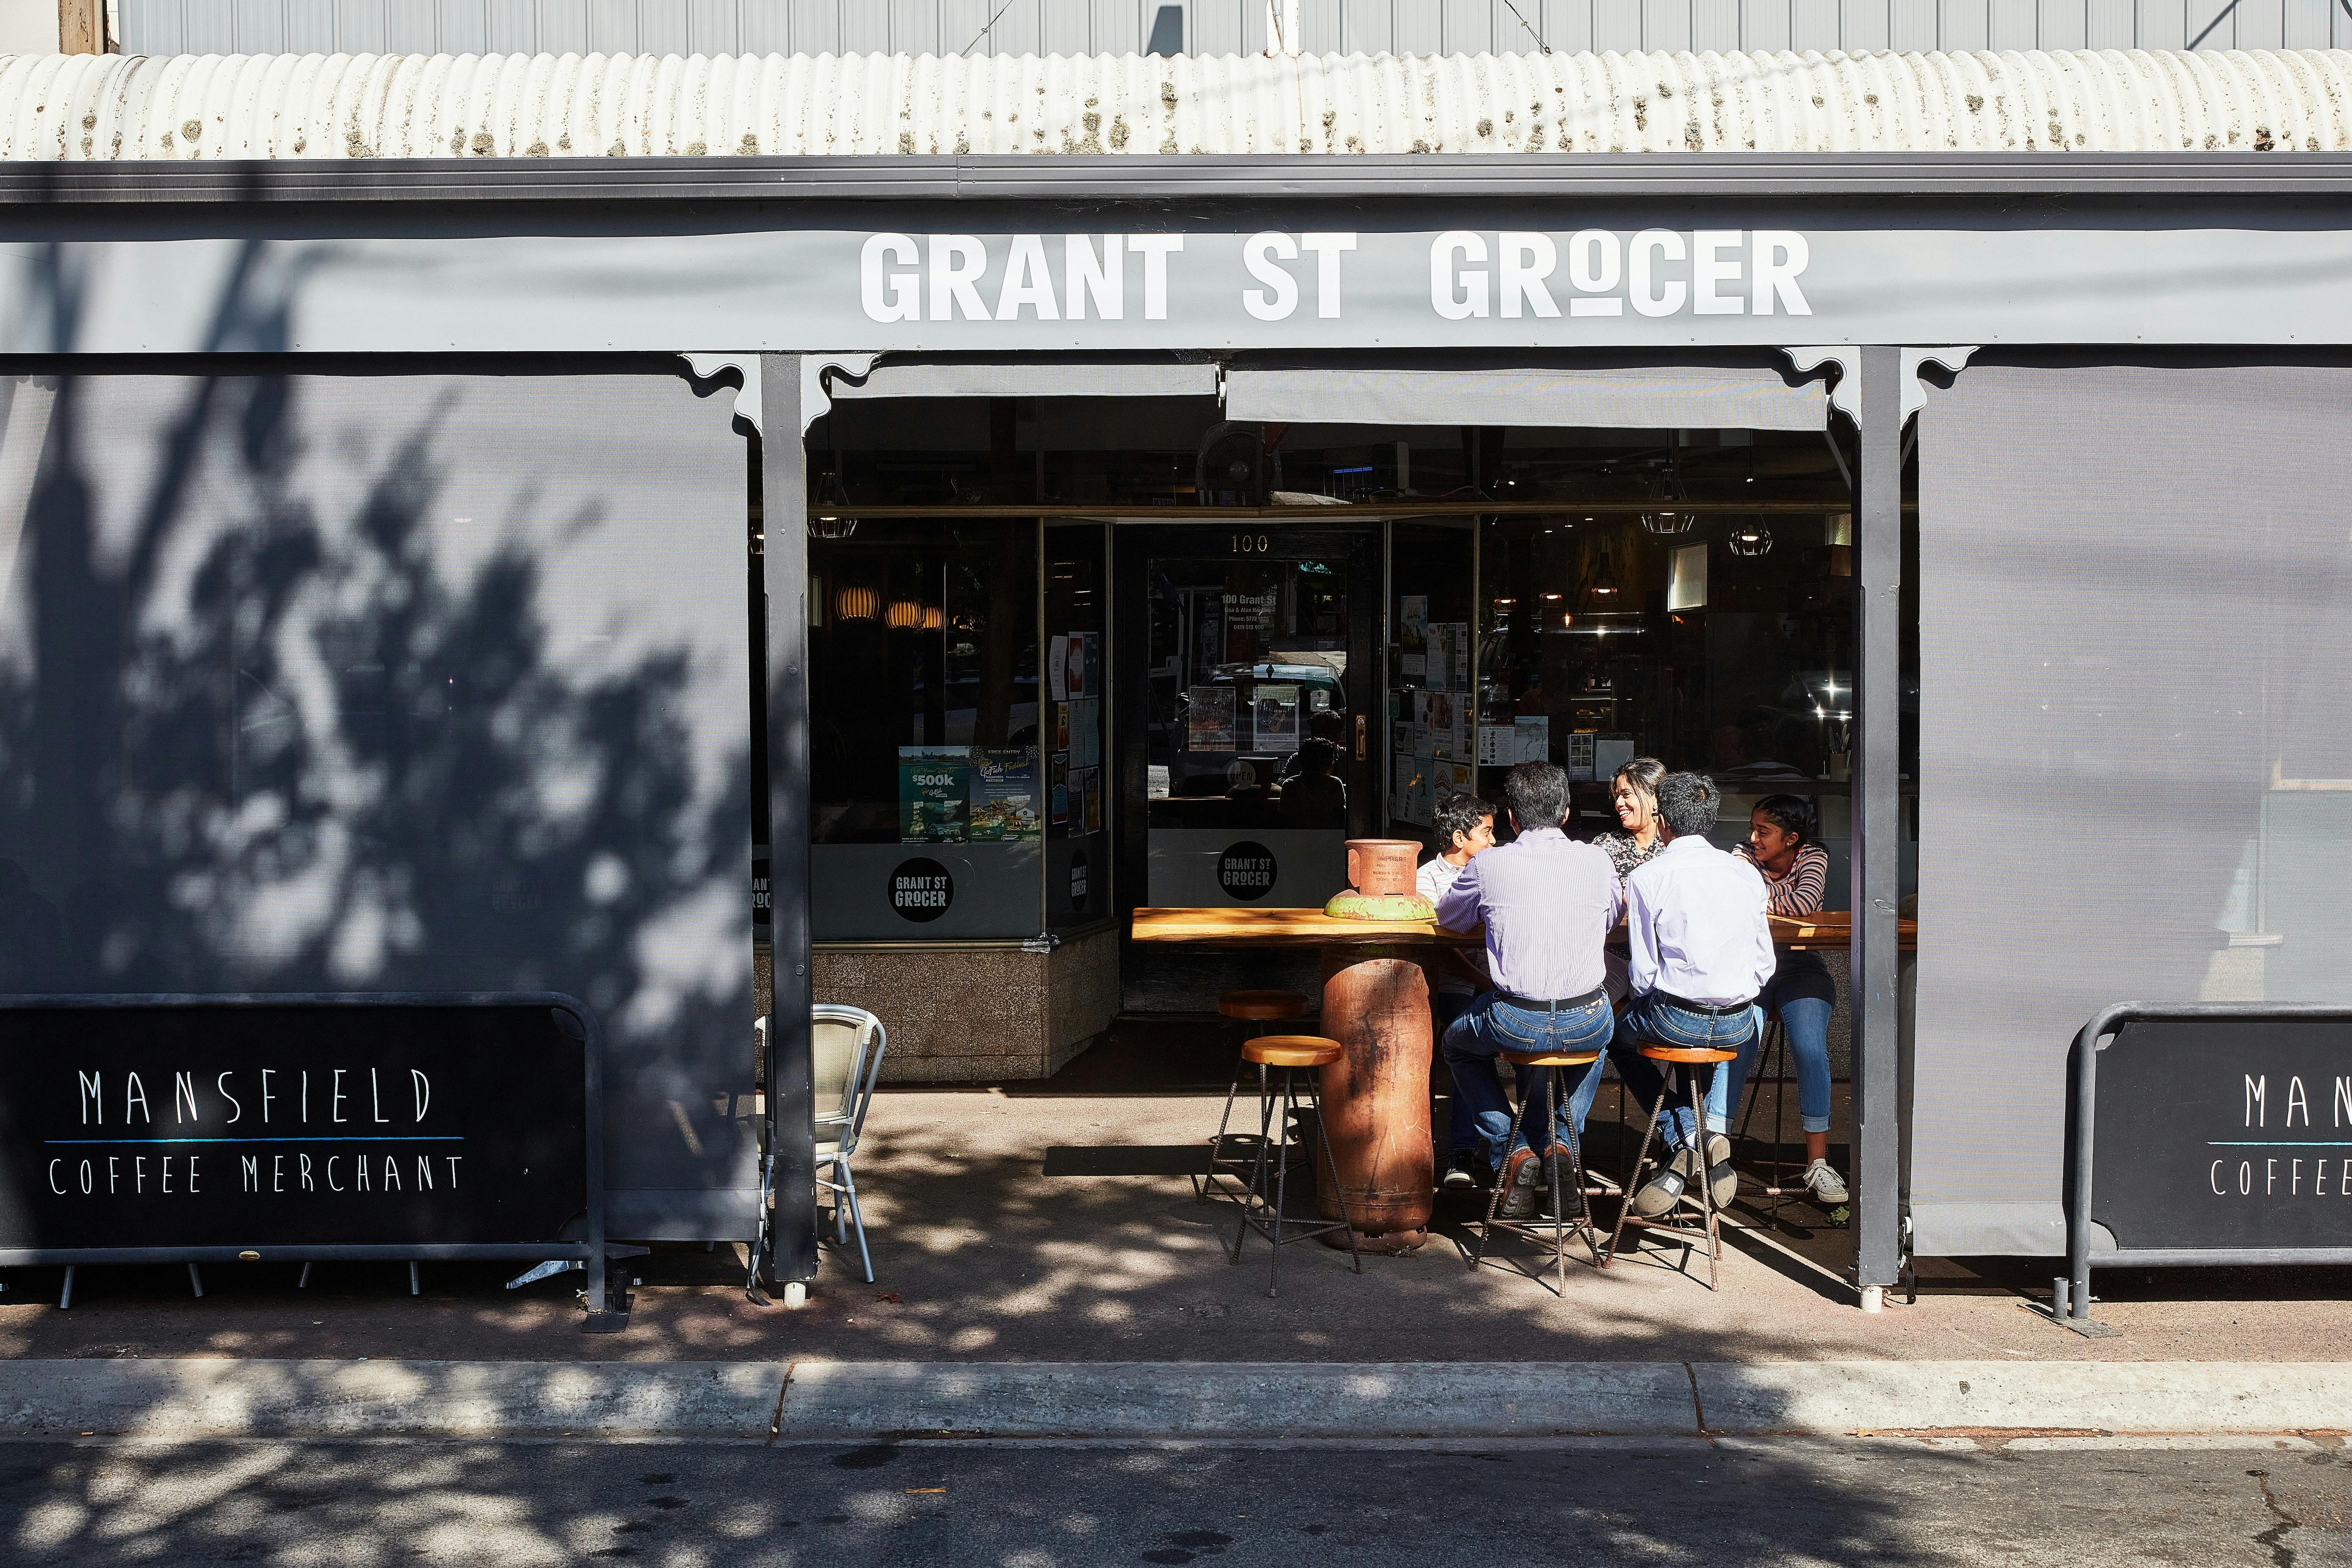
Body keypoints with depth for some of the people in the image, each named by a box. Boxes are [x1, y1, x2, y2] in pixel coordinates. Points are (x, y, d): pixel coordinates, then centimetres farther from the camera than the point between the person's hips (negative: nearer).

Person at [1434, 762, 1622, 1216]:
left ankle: (1512, 1152, 15)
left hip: (1517, 1024, -2)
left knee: (1455, 1045, 31)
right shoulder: (1595, 860, 2)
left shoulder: (1488, 864, -3)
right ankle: (1559, 1140, 29)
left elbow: (1448, 917, 17)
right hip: (1587, 1024, 2)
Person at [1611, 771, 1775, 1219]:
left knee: (1619, 1036, 29)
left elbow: (1644, 973, -7)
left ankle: (1685, 1140, 12)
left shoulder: (1646, 878, -8)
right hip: (1736, 1025, 3)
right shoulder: (1746, 873, 3)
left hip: (1675, 1020, -3)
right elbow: (1764, 966, 6)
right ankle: (1717, 1131, 19)